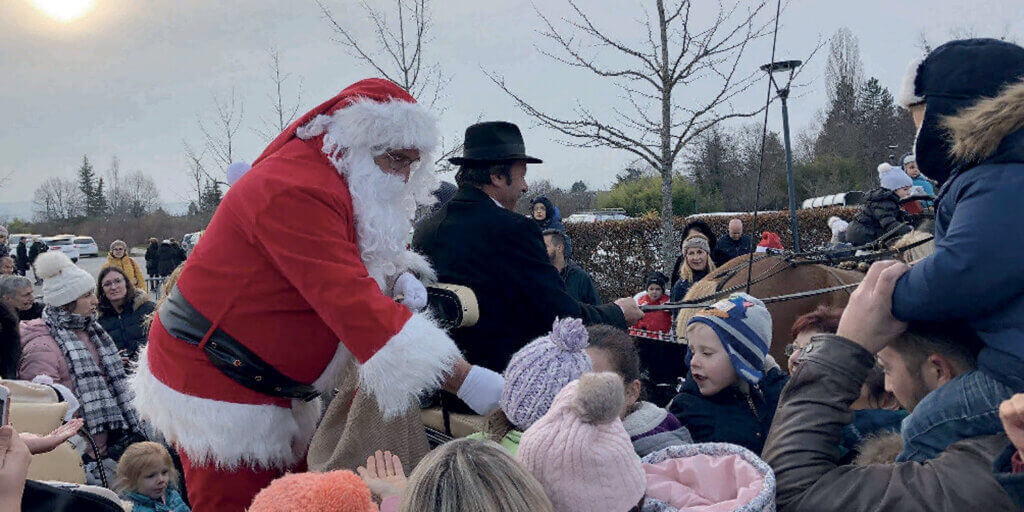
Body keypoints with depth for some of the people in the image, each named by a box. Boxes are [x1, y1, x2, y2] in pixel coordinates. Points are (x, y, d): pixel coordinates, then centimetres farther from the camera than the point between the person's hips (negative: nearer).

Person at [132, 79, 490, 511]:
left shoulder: (335, 183, 5)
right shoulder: (298, 191, -27)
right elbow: (352, 304, -35)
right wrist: (467, 382, -39)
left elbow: (345, 272, 12)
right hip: (217, 384, -9)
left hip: (269, 386, 9)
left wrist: (397, 277, -14)